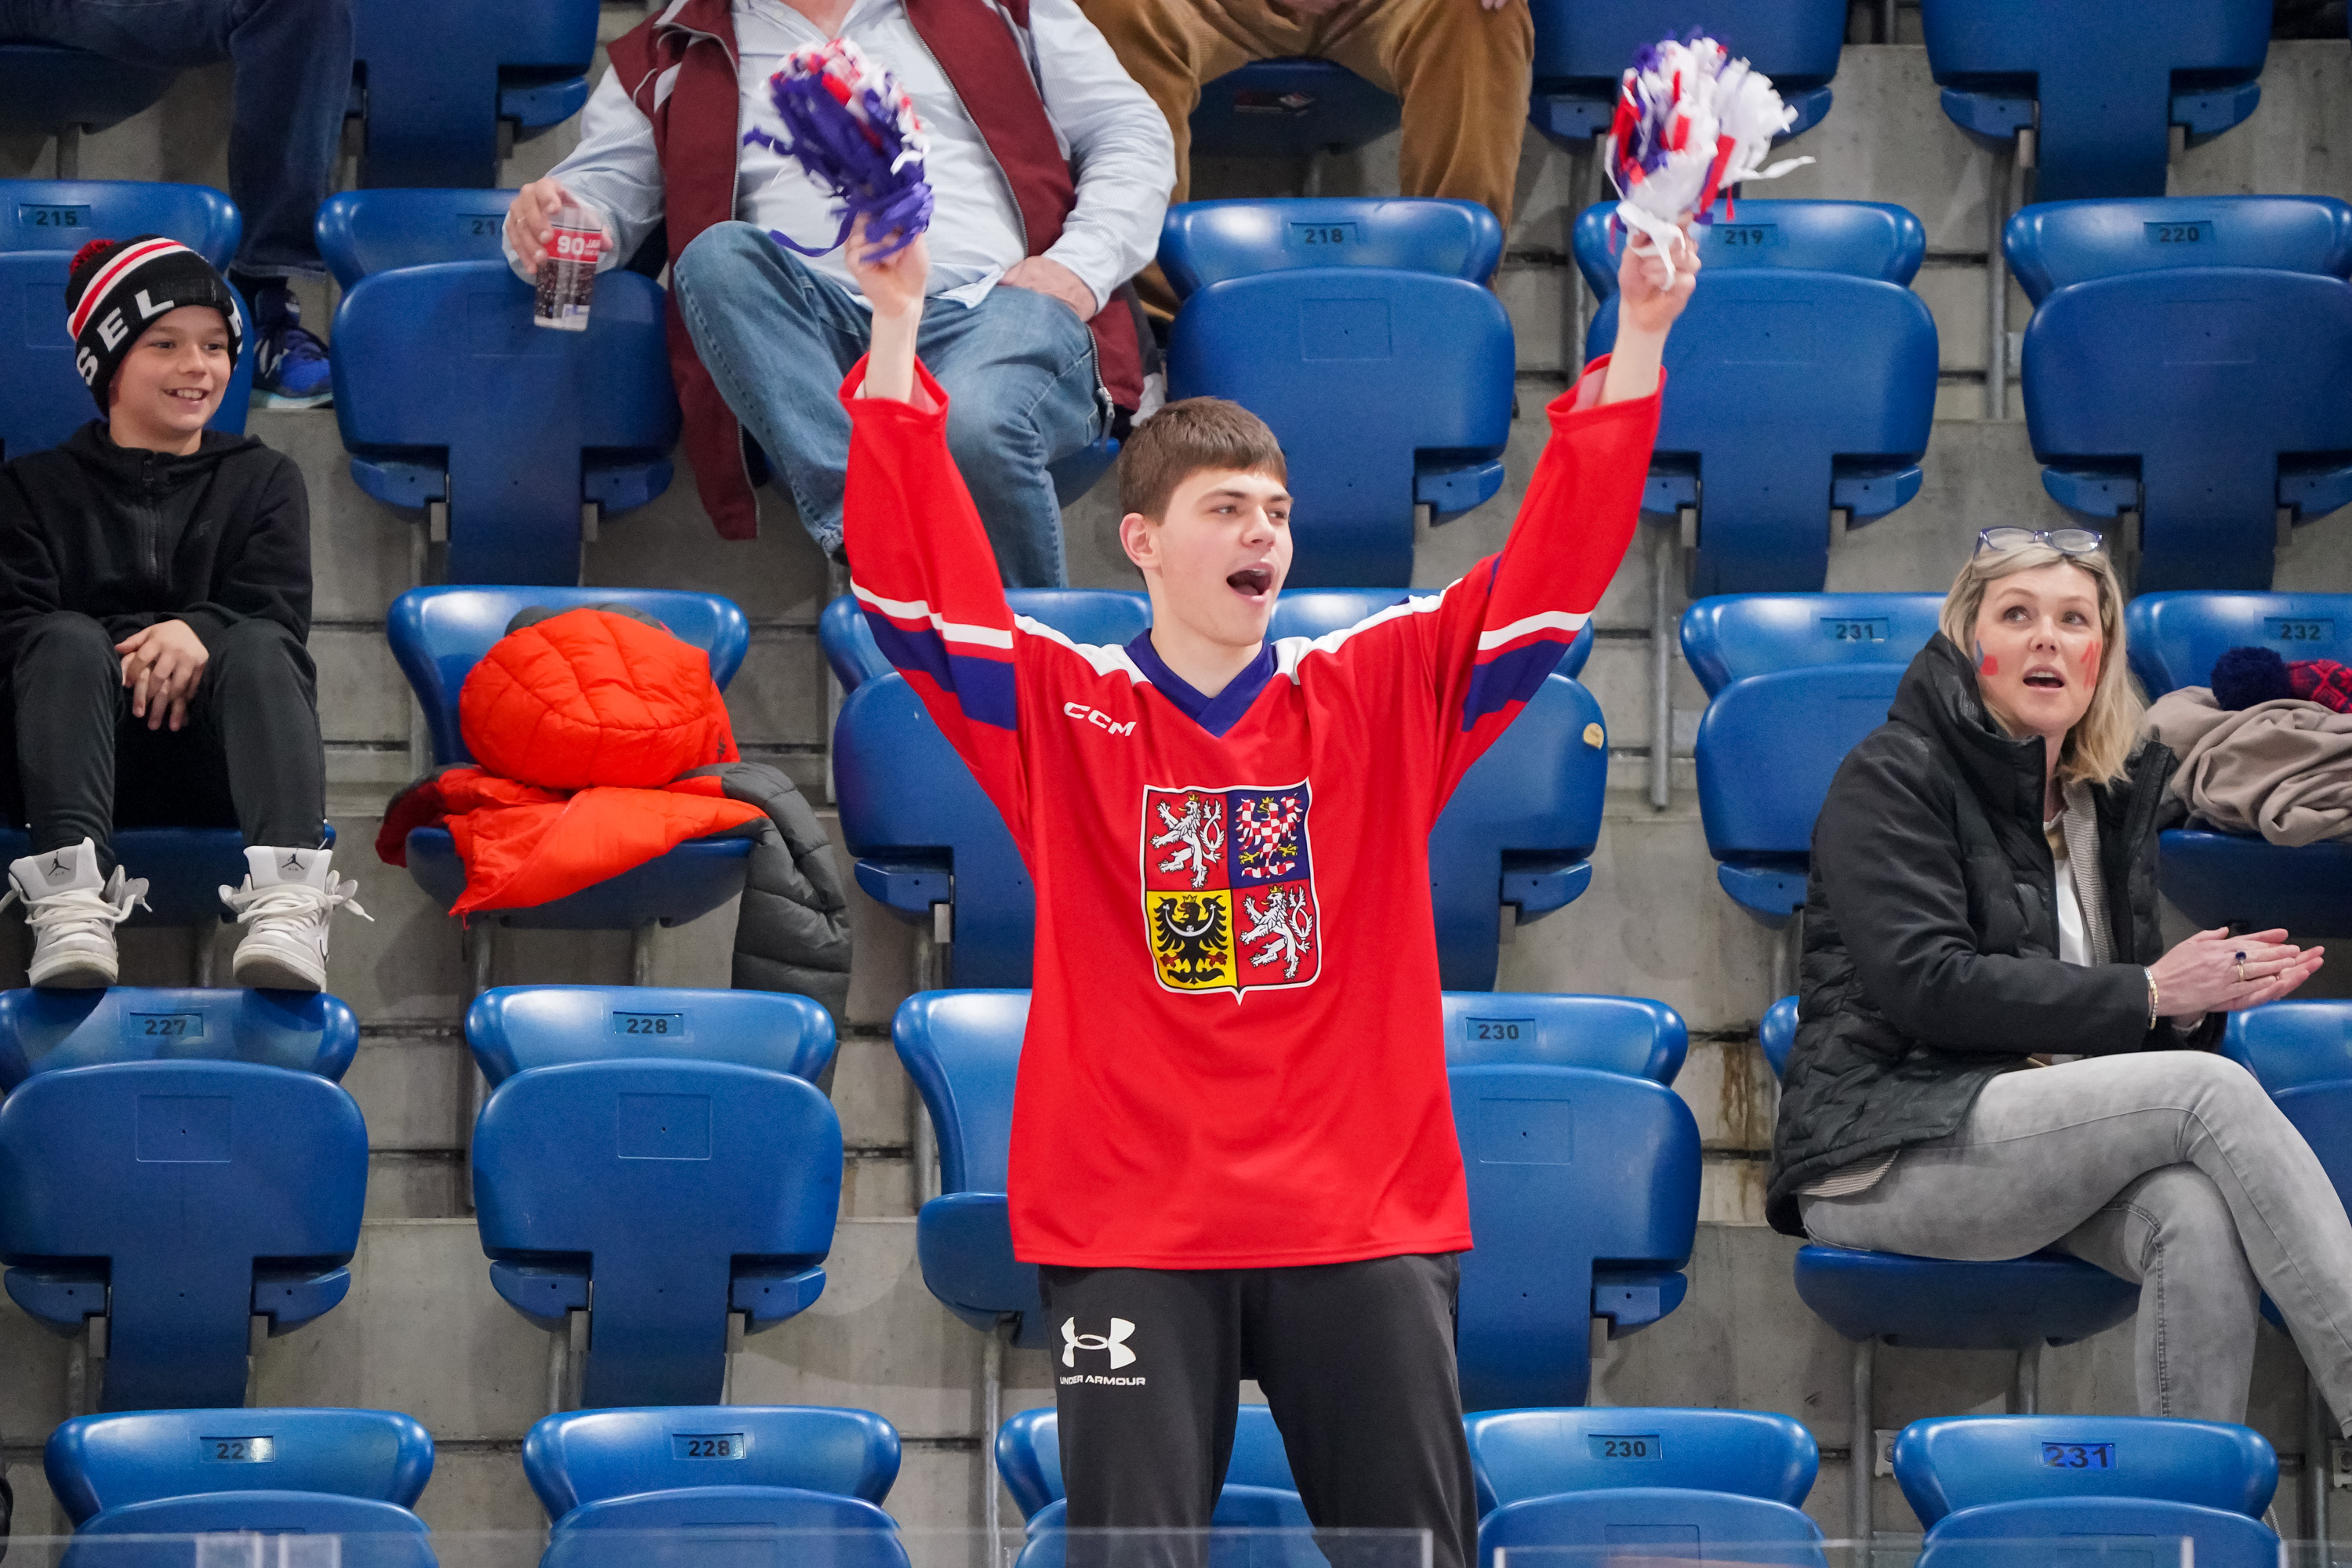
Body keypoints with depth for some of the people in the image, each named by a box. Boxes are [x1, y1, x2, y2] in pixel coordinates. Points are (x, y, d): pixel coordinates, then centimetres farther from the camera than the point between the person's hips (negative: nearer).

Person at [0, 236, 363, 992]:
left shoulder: (264, 480, 22)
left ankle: (287, 897, -58)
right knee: (67, 640, -31)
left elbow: (278, 611, 4)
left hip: (217, 761, 0)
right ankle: (71, 897, -54)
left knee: (259, 646, -31)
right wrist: (135, 657, -18)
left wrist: (199, 633, -21)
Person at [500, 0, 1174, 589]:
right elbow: (605, 185, 13)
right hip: (820, 334, 2)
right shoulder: (675, 55, 24)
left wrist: (1080, 267, -4)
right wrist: (545, 218, -14)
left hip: (1000, 303, -2)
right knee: (720, 254, -31)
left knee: (976, 427, -37)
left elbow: (1130, 131, 16)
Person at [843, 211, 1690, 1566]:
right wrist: (899, 333, -15)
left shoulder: (1384, 696, 6)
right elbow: (916, 579, -7)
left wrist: (1636, 350, -7)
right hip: (1130, 1227, -1)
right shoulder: (1062, 710, 2)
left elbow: (1556, 571, 2)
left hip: (1363, 1217, 2)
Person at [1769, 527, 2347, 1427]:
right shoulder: (1893, 775, -1)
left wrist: (2203, 996, -3)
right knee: (2210, 1092, -26)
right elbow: (1924, 983, -14)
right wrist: (2146, 996, -13)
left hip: (2049, 1147, 6)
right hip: (1882, 1155, -6)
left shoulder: (2113, 794, 21)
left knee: (2199, 1216, -30)